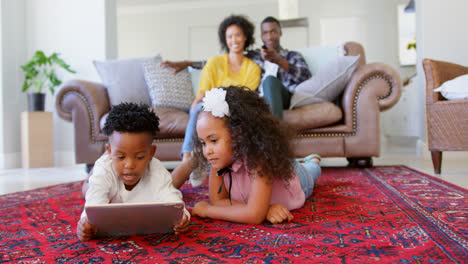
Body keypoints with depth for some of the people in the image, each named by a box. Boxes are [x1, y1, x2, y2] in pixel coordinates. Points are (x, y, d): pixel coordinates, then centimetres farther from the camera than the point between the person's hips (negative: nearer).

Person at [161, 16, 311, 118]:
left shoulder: (293, 56, 21)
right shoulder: (253, 55, 25)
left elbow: (306, 76, 0)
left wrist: (278, 61, -15)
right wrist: (186, 63, 16)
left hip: (283, 98, -1)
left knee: (270, 79, -32)